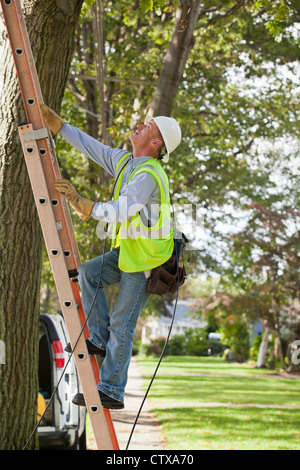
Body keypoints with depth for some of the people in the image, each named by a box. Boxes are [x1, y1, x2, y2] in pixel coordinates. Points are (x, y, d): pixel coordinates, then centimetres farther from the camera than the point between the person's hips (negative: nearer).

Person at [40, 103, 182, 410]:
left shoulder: (148, 175, -23)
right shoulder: (124, 160, 7)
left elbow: (120, 212, -34)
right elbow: (87, 144, 11)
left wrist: (79, 203, -33)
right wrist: (50, 119, 8)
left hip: (147, 259, -9)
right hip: (127, 251, 9)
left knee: (121, 325, -6)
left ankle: (111, 392, 1)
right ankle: (99, 339, 5)